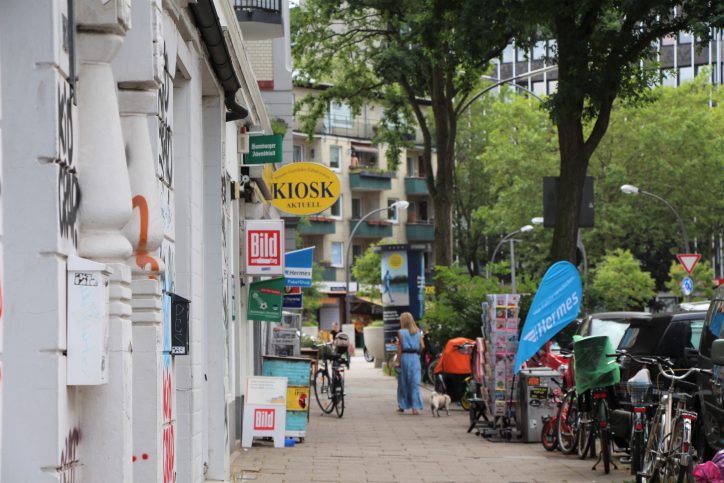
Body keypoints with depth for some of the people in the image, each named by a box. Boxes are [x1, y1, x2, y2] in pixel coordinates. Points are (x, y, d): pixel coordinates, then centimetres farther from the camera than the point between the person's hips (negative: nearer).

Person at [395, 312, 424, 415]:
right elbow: (422, 346, -1)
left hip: (405, 357, -2)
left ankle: (402, 406, 19)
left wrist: (398, 361, -4)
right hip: (415, 357, 2)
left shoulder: (401, 332, -5)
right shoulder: (417, 332, 5)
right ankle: (416, 407, -5)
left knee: (403, 382, 11)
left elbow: (400, 348, -7)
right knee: (415, 383, 2)